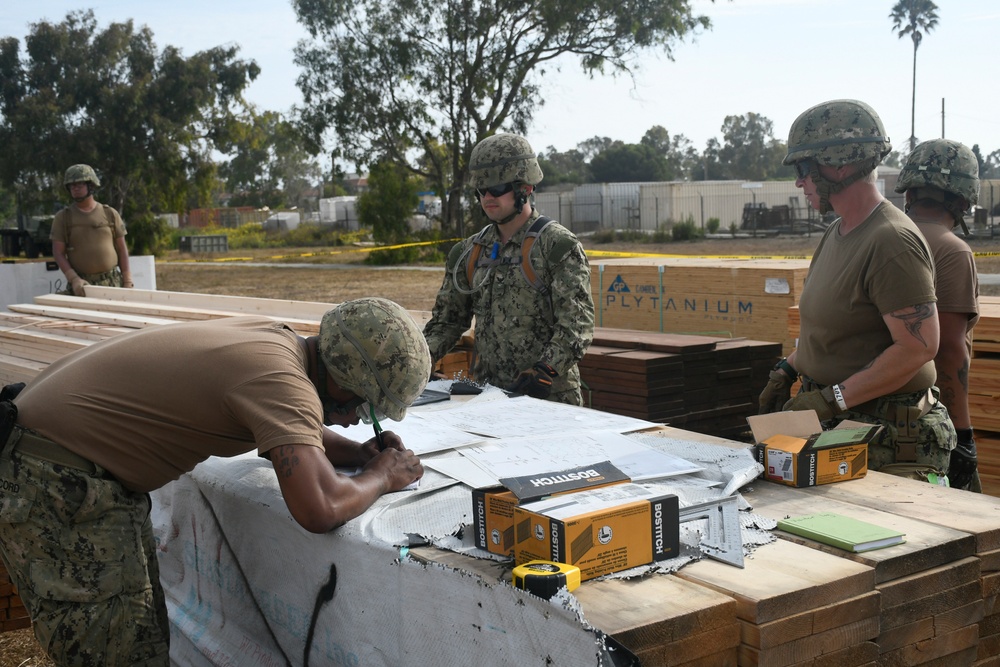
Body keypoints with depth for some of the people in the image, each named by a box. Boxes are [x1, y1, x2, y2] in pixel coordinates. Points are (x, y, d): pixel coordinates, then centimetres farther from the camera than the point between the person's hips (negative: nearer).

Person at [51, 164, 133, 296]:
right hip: (81, 286, -1)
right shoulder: (63, 217, 5)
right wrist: (74, 279, -14)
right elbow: (58, 253, 0)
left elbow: (122, 250, 8)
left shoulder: (110, 214, 8)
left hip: (112, 284, 1)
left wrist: (127, 282, 0)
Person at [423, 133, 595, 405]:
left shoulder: (558, 246, -3)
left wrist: (542, 373, -23)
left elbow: (577, 325, -11)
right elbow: (447, 319, 21)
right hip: (487, 397, 4)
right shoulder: (471, 253, 15)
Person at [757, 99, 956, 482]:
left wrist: (832, 398, -22)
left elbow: (919, 347, -24)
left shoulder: (892, 242, -19)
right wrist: (787, 370, 11)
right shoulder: (836, 233, 13)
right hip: (836, 423, 9)